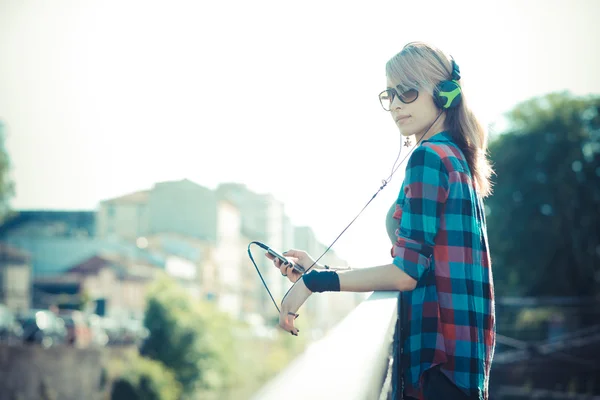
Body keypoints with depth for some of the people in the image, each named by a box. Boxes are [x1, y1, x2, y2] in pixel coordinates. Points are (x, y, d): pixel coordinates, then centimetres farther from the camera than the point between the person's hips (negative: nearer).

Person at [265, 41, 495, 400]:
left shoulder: (429, 157, -11)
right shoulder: (457, 158, 16)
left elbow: (405, 273, -15)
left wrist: (315, 282, -9)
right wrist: (318, 271, 12)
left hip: (441, 352, -9)